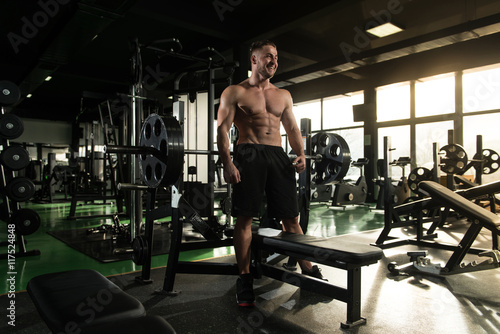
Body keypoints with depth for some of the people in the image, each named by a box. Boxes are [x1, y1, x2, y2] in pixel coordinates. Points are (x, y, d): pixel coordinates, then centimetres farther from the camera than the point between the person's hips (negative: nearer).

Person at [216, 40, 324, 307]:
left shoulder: (283, 95, 20)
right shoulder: (235, 93, 6)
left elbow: (292, 128, 20)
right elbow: (222, 129, -3)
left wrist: (300, 154, 2)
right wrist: (227, 163, -16)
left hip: (278, 155, 4)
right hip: (248, 155, -4)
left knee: (291, 216, 5)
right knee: (244, 217, -5)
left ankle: (308, 270, 17)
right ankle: (244, 279, 6)